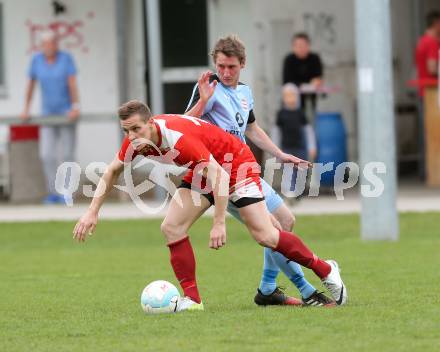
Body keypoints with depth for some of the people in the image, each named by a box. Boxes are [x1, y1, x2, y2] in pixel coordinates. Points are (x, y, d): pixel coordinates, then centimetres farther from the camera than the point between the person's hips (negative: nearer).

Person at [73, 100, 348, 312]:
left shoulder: (177, 136, -37)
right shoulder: (135, 140, -13)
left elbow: (219, 175, -37)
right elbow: (112, 172, 7)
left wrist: (219, 223, -38)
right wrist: (93, 212, 1)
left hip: (236, 162, -8)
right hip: (203, 171, 8)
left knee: (264, 235, -15)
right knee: (172, 228, -8)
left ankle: (325, 269, 3)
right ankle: (192, 299, -3)